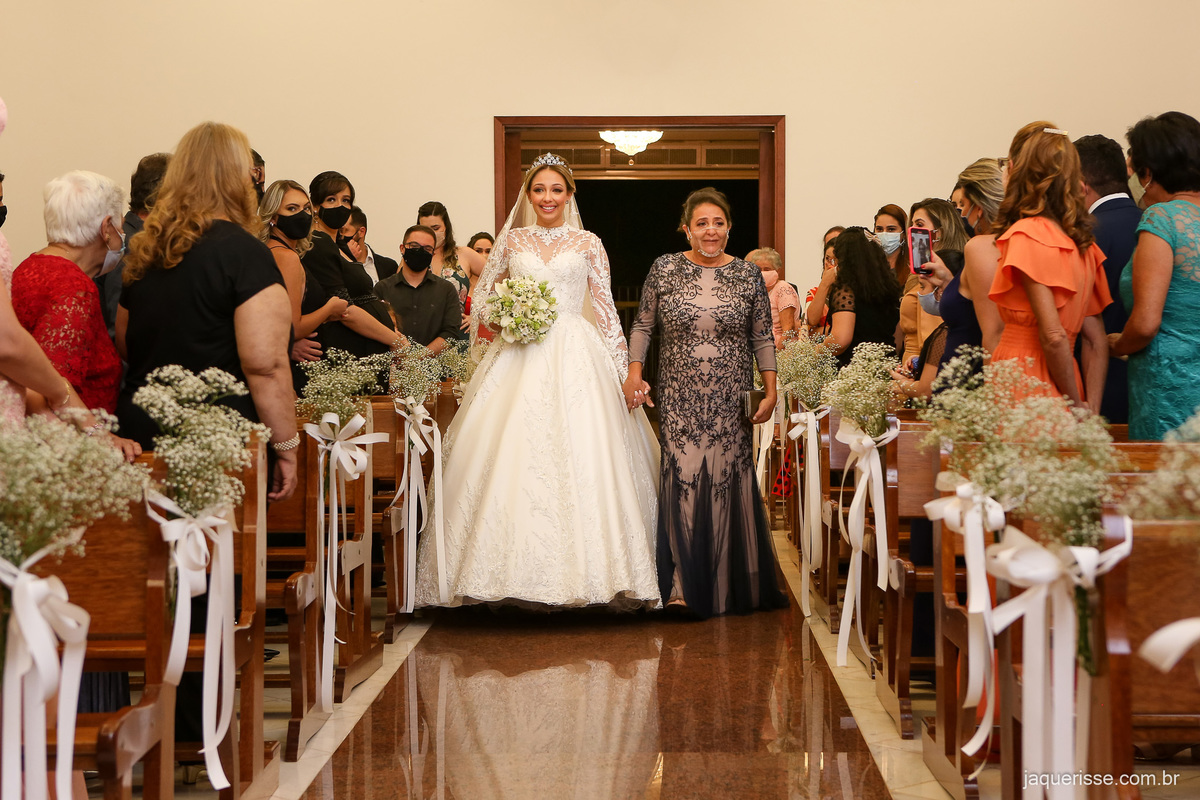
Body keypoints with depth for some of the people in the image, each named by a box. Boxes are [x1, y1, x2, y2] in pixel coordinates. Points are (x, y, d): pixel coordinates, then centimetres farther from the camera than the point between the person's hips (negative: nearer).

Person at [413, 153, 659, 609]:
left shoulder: (588, 244, 8)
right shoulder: (511, 240, 11)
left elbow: (606, 309, 7)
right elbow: (482, 297, 18)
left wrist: (622, 367, 0)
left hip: (576, 359, -1)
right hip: (520, 359, 1)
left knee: (581, 459, -8)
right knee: (515, 461, -7)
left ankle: (581, 566, -2)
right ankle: (526, 576, -3)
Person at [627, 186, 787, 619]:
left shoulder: (748, 274, 4)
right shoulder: (665, 269, 3)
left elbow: (763, 337, 7)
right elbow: (642, 325, 9)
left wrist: (771, 390, 2)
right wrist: (634, 372, -2)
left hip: (731, 401, 1)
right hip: (679, 400, 0)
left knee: (728, 479, 1)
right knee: (682, 477, -8)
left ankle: (730, 582, 15)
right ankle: (684, 584, -5)